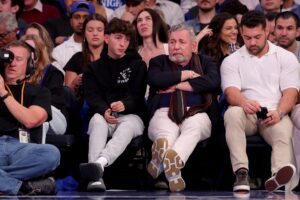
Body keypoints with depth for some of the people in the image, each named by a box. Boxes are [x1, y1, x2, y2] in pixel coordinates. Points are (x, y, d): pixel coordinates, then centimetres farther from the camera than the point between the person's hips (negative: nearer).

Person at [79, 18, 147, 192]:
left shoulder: (138, 65, 13)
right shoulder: (94, 68, 16)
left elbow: (138, 95, 1)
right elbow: (92, 97, 1)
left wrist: (125, 105, -24)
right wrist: (105, 111, -23)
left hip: (131, 115, -1)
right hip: (104, 116, 1)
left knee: (127, 125, -37)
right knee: (97, 119, -35)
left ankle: (99, 164, -65)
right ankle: (96, 177, -56)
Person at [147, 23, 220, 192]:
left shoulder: (205, 62, 25)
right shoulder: (159, 62, 27)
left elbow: (214, 81, 0)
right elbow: (154, 79, 1)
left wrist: (177, 86, 0)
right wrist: (186, 74, 7)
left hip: (195, 113, 0)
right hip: (165, 112, 1)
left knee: (194, 127, -38)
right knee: (165, 132, -37)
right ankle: (173, 169, -68)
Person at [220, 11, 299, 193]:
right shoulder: (232, 61, 12)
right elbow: (231, 92, -4)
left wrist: (279, 112, -20)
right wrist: (244, 103, -29)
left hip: (275, 115, 0)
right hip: (247, 114, 0)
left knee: (284, 132, -35)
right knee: (232, 113, -35)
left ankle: (279, 174, -63)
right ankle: (241, 172, -46)